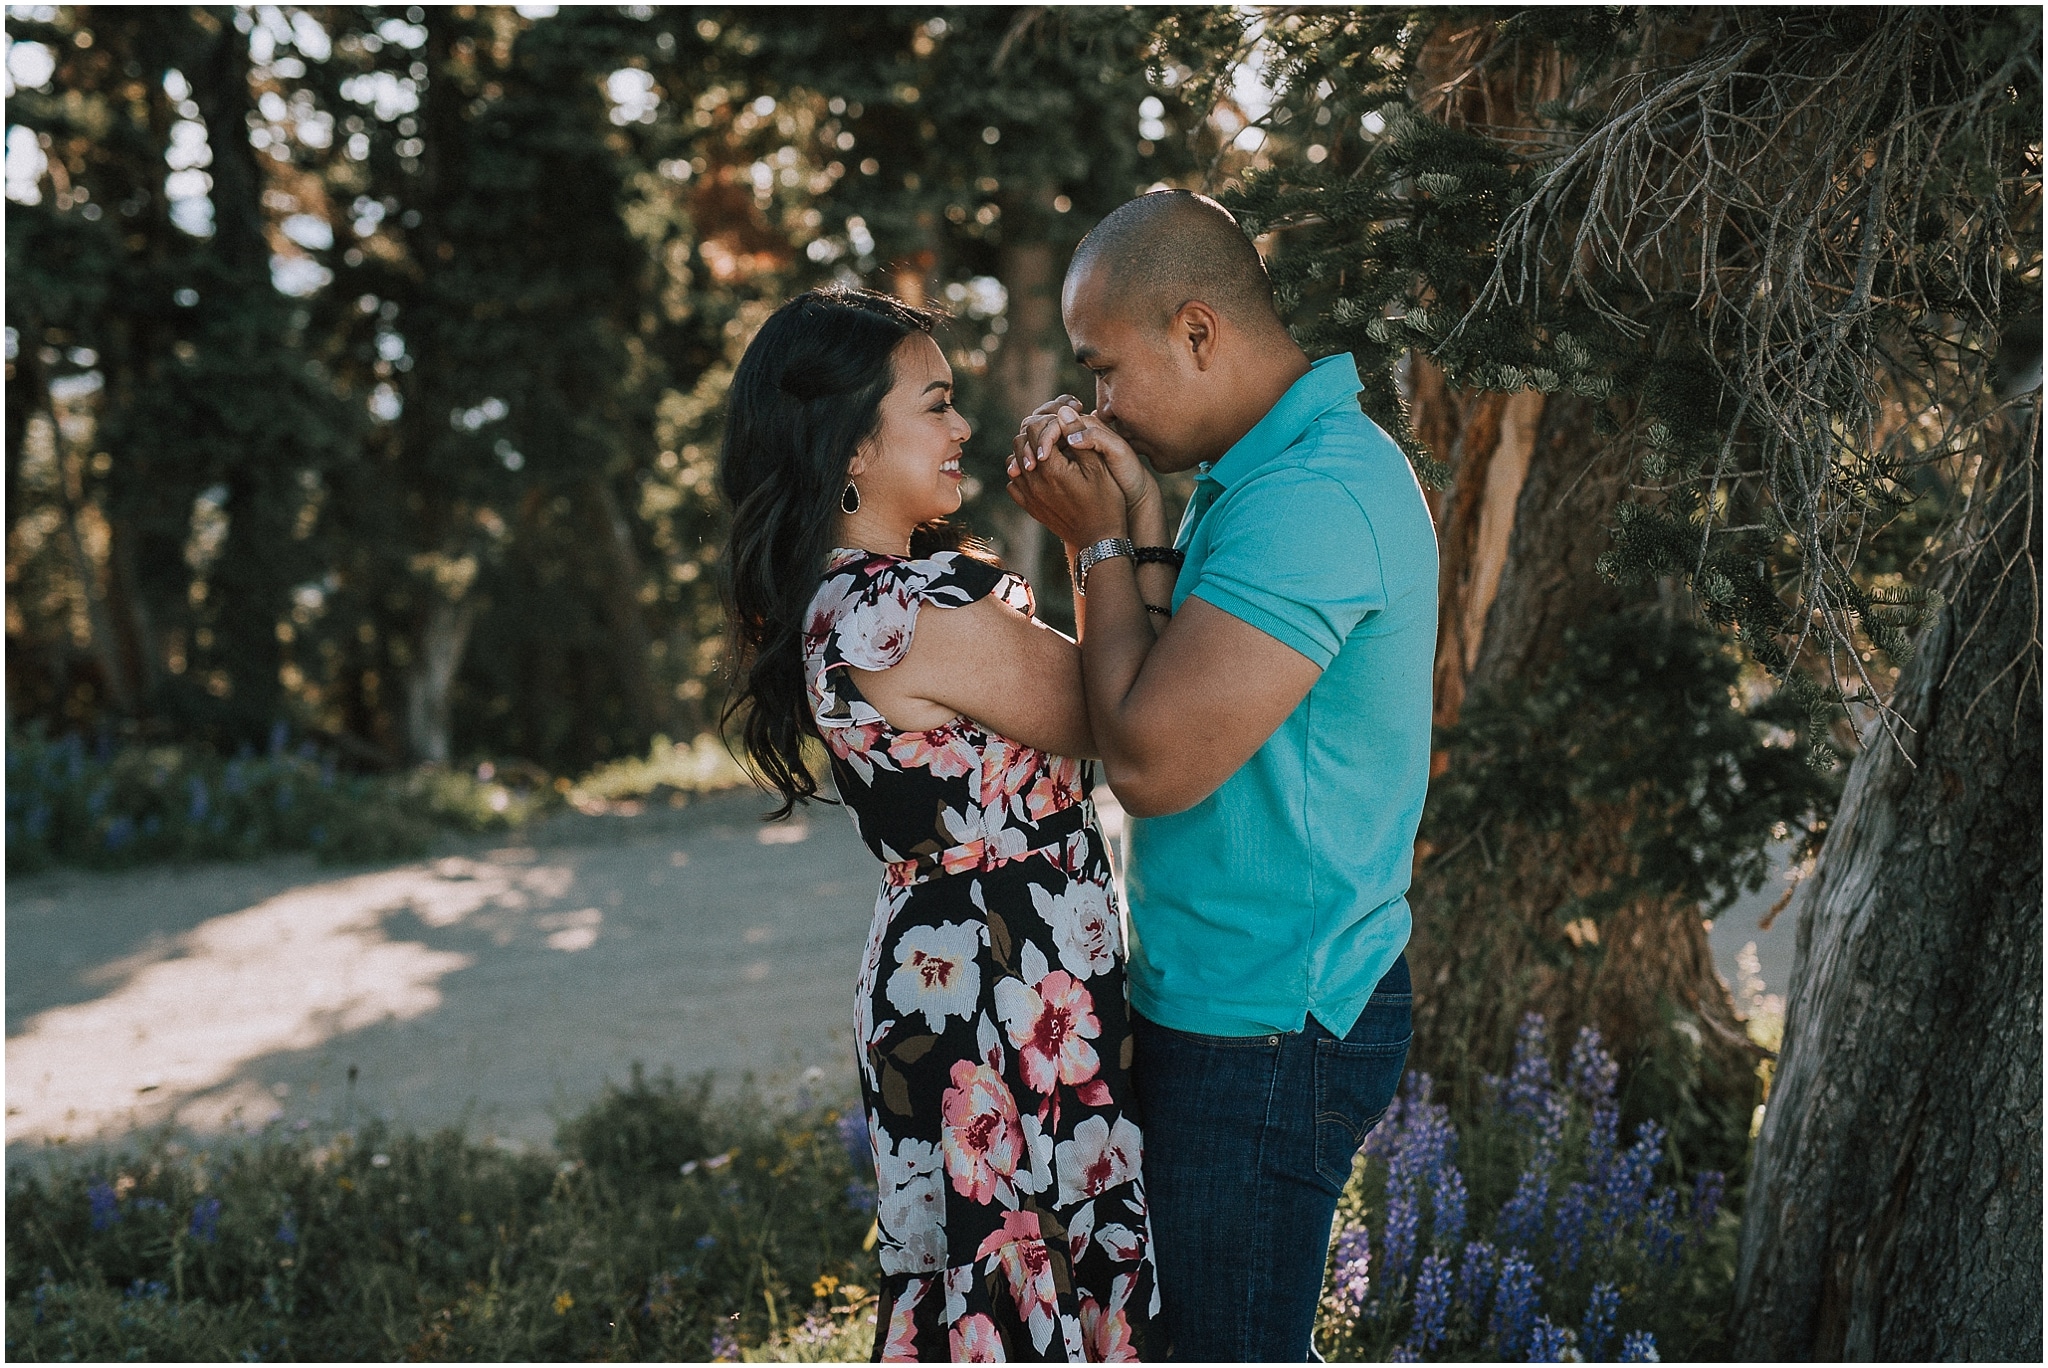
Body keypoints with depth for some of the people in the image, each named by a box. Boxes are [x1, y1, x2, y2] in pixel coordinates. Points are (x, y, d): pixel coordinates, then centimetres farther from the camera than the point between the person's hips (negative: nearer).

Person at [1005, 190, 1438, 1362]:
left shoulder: (1312, 499, -23)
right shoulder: (1274, 471, 11)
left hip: (1263, 1034, -10)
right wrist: (1135, 525, -1)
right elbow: (1183, 702, 12)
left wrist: (1103, 544, -13)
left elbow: (1154, 760, -26)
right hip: (1254, 1006, 10)